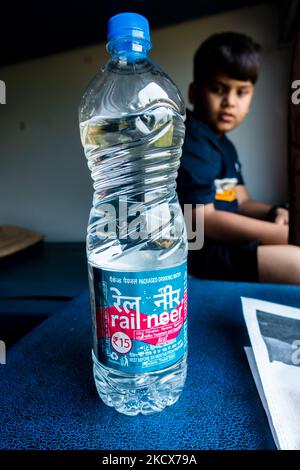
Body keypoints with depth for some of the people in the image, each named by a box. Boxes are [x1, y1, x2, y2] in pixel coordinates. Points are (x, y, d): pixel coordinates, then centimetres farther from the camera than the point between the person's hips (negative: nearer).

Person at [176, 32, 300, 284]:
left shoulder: (225, 145, 17)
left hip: (221, 242, 10)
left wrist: (274, 213, -5)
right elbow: (200, 219, -22)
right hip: (192, 251, -10)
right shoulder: (191, 142, -15)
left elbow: (242, 202, 18)